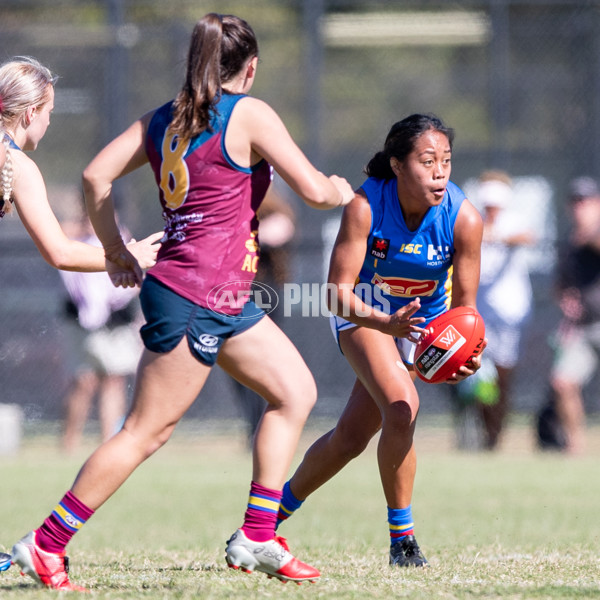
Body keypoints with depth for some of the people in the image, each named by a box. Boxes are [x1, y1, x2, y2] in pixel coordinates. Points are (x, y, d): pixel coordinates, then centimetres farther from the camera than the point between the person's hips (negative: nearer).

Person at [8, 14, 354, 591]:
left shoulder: (164, 118, 11)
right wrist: (339, 191, 10)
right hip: (194, 299, -9)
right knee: (146, 431, -5)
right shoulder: (249, 114, -10)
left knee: (296, 391, 13)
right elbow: (313, 189, -12)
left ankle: (256, 539, 11)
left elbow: (95, 176, 9)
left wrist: (116, 251, 17)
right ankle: (45, 544, -1)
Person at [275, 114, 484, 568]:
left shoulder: (464, 218, -26)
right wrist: (386, 323, -47)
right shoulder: (365, 206, -31)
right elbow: (338, 292, -29)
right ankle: (402, 538, -9)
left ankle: (276, 511, 30)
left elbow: (464, 305, -19)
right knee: (401, 408, -26)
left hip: (424, 318, 3)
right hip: (364, 313, -3)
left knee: (352, 437, 4)